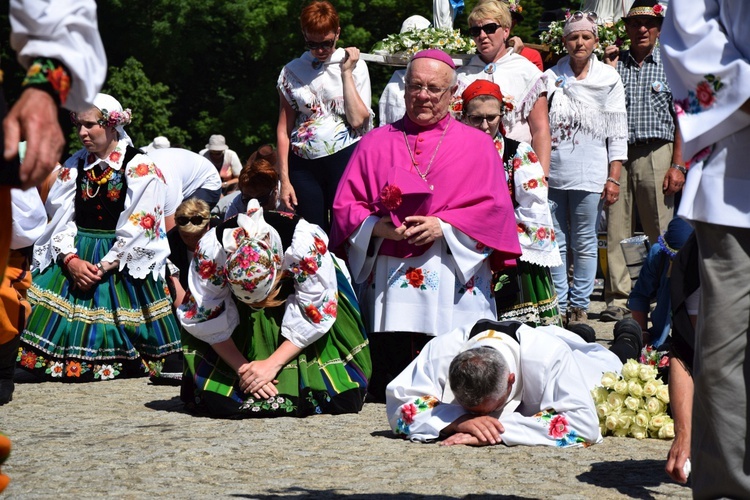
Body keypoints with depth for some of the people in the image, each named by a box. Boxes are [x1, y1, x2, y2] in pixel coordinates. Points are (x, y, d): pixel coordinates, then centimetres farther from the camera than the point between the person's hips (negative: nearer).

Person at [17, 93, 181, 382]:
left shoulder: (140, 169, -7)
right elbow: (60, 216, 4)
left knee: (118, 320, -6)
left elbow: (137, 228, -12)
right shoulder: (75, 166, 9)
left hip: (123, 261, -4)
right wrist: (70, 260, -13)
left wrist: (103, 267, -16)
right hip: (77, 257, 4)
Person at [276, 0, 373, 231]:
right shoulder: (292, 72, 8)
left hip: (345, 159, -2)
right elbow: (284, 129, 7)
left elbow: (357, 120, -8)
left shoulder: (355, 66, 3)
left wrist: (346, 72, -8)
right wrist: (284, 180, 1)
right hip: (304, 164, 2)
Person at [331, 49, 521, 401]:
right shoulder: (375, 143, 17)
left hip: (454, 283, -1)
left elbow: (493, 207, 2)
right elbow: (346, 205, 10)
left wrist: (444, 226, -13)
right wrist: (379, 227, -11)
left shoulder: (477, 145, 13)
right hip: (389, 280, 1)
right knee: (390, 393, -11)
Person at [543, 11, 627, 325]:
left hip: (588, 174, -2)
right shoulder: (551, 77, 9)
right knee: (555, 243, 3)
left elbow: (617, 133, 4)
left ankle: (579, 305, 8)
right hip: (551, 172, 2)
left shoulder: (608, 79, 5)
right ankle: (559, 305, 9)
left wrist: (614, 178, -3)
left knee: (584, 244, 1)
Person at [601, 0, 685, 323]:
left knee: (660, 231, -1)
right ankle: (618, 297, 5)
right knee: (617, 228, 0)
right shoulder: (615, 64, 13)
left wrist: (677, 165, -4)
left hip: (656, 154, -2)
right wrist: (607, 72, 1)